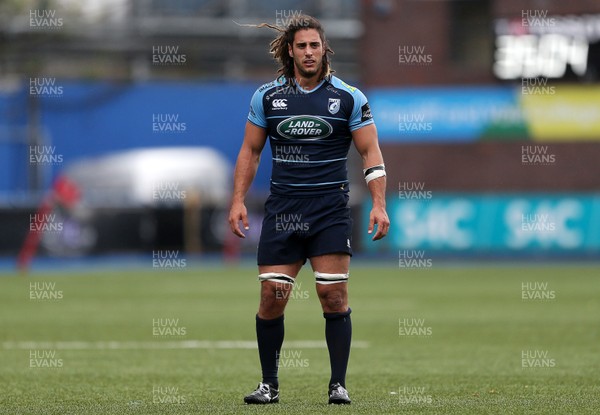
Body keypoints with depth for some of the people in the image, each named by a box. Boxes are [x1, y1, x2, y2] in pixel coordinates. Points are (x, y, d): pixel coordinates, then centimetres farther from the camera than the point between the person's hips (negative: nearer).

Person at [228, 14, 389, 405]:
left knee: (334, 295, -7)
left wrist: (379, 204, -9)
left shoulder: (349, 97, -1)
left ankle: (339, 384, 1)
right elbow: (250, 150, 13)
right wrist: (238, 201, 4)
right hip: (282, 209, 2)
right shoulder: (266, 96, 5)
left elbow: (370, 152, 1)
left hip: (331, 211, -2)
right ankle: (269, 384, 9)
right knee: (272, 296, -3)